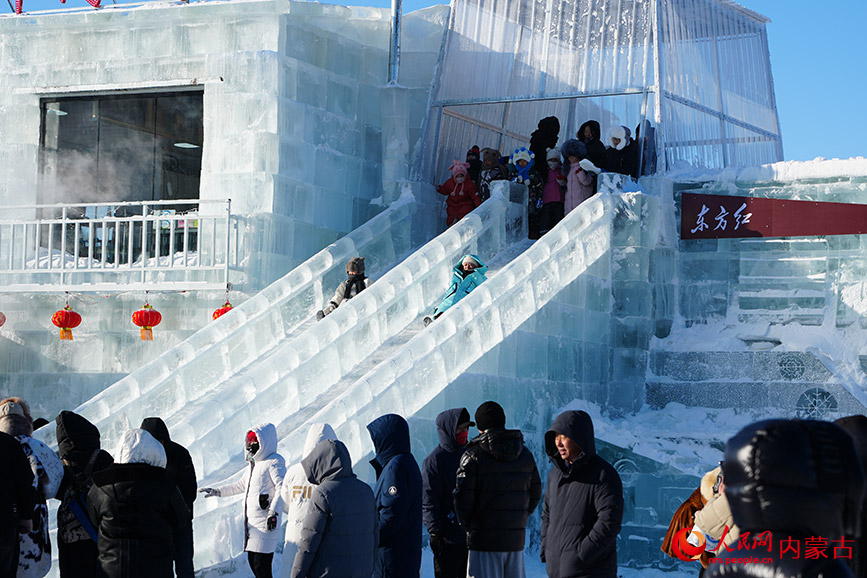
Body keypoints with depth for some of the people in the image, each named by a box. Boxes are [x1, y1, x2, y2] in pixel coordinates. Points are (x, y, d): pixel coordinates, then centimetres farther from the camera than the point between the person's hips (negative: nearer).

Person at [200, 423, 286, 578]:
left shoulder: (274, 462, -9)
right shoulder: (254, 463, 20)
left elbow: (282, 488, -20)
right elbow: (241, 484, 33)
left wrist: (273, 511, -27)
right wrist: (217, 491, 31)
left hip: (266, 524, -10)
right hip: (252, 524, 10)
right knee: (253, 562, 12)